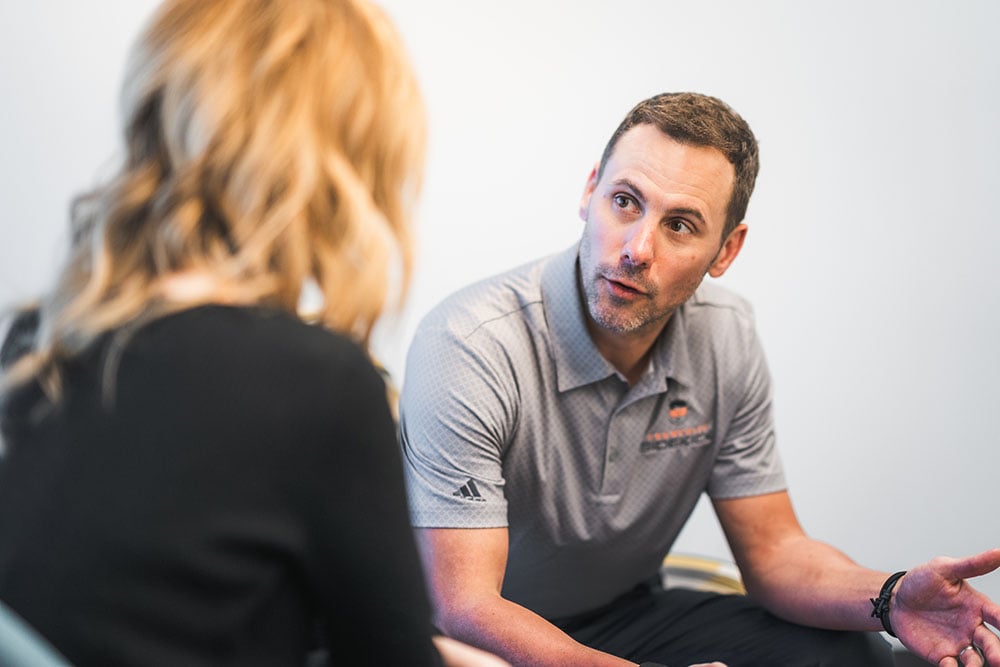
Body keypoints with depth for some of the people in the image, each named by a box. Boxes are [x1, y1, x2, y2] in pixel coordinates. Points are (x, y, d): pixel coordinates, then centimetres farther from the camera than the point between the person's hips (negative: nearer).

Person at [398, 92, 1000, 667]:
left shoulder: (726, 339, -8)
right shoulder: (471, 346, -27)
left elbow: (774, 550, -2)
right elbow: (464, 607, -30)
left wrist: (891, 597, -23)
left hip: (628, 616, 4)